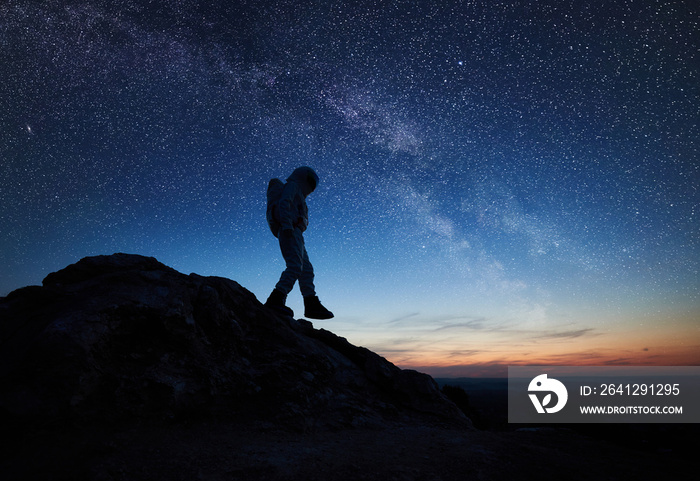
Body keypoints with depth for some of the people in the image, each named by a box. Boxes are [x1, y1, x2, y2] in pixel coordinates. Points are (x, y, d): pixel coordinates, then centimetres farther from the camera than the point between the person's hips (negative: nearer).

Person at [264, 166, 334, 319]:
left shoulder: (298, 196, 34)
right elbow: (283, 204, -11)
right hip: (291, 233, -10)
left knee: (306, 270, 4)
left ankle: (312, 305, 0)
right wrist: (287, 225, -23)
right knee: (295, 266, -24)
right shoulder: (292, 185, 8)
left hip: (295, 236, 10)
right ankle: (276, 300, -34)